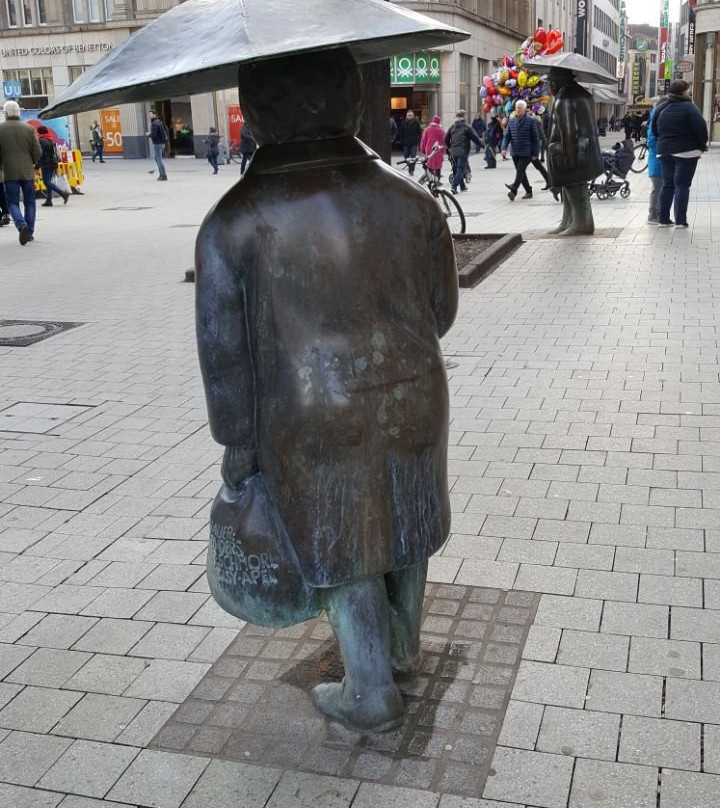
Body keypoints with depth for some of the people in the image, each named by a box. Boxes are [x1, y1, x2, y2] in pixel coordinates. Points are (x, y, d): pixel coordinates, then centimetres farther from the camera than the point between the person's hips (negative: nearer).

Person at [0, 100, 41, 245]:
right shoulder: (29, 129, -2)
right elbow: (37, 152, -1)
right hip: (27, 172, 1)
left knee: (13, 203, 5)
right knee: (29, 202, 12)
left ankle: (22, 225, -20)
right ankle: (30, 233, 11)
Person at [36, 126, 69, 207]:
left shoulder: (41, 141, -11)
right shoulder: (50, 140, 16)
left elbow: (40, 155, -17)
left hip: (46, 165, -9)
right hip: (53, 164, 9)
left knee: (47, 182, -8)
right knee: (48, 182, 11)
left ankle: (63, 193, -17)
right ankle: (48, 201, 10)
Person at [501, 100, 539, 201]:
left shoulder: (530, 120, -4)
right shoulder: (511, 121, 10)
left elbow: (535, 138, -3)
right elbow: (506, 136, 10)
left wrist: (535, 153, -7)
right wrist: (504, 148, -7)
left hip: (526, 153, -6)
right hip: (515, 153, 6)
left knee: (520, 171, -15)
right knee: (521, 173, 10)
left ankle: (513, 190, -25)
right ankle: (529, 192, 21)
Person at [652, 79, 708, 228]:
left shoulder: (661, 108, 8)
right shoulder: (687, 107, -12)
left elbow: (654, 129, 15)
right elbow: (700, 127, -17)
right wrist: (702, 145, -4)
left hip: (665, 152, 6)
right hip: (686, 151, -6)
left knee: (667, 184, 11)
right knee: (682, 185, -3)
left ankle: (663, 219, 10)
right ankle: (680, 220, -4)